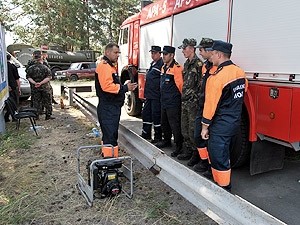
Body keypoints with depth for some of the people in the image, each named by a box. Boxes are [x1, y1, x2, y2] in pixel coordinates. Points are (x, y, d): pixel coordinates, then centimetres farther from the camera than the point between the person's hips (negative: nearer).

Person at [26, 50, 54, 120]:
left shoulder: (30, 68, -1)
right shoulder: (45, 68, -8)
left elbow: (28, 77, -6)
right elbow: (48, 77, -14)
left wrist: (34, 83, -14)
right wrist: (41, 83, -18)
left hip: (35, 89, 2)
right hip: (45, 88, -2)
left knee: (36, 101, 10)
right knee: (47, 102, 8)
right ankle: (48, 115, 11)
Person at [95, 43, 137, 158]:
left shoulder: (110, 66, 21)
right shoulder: (104, 66, -14)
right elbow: (107, 86, -25)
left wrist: (126, 86, 12)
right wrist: (125, 88, -20)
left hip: (113, 107, 11)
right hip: (108, 108, -11)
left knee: (111, 135, 18)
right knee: (110, 136, -10)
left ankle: (107, 157, 30)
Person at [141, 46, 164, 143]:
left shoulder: (162, 64, -13)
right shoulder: (152, 64, 18)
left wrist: (161, 94, -20)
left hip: (156, 96, -10)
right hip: (149, 95, 10)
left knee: (156, 116, -2)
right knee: (146, 114, 16)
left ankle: (158, 137, 10)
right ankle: (146, 134, 29)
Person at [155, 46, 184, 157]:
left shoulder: (176, 68, -16)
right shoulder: (164, 67, 14)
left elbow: (180, 85, -19)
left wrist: (179, 97, -9)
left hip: (173, 103, -9)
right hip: (164, 102, 10)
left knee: (175, 125, -5)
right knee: (164, 123, 21)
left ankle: (179, 147, 6)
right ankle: (167, 141, 38)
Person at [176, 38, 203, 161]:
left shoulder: (198, 64, -13)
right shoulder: (187, 64, 15)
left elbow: (201, 85, -18)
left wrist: (193, 96, -18)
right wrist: (183, 96, 17)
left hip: (193, 102, -9)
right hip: (185, 101, 9)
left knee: (193, 128, -3)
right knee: (185, 127, 15)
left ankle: (195, 153, 9)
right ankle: (187, 150, 27)